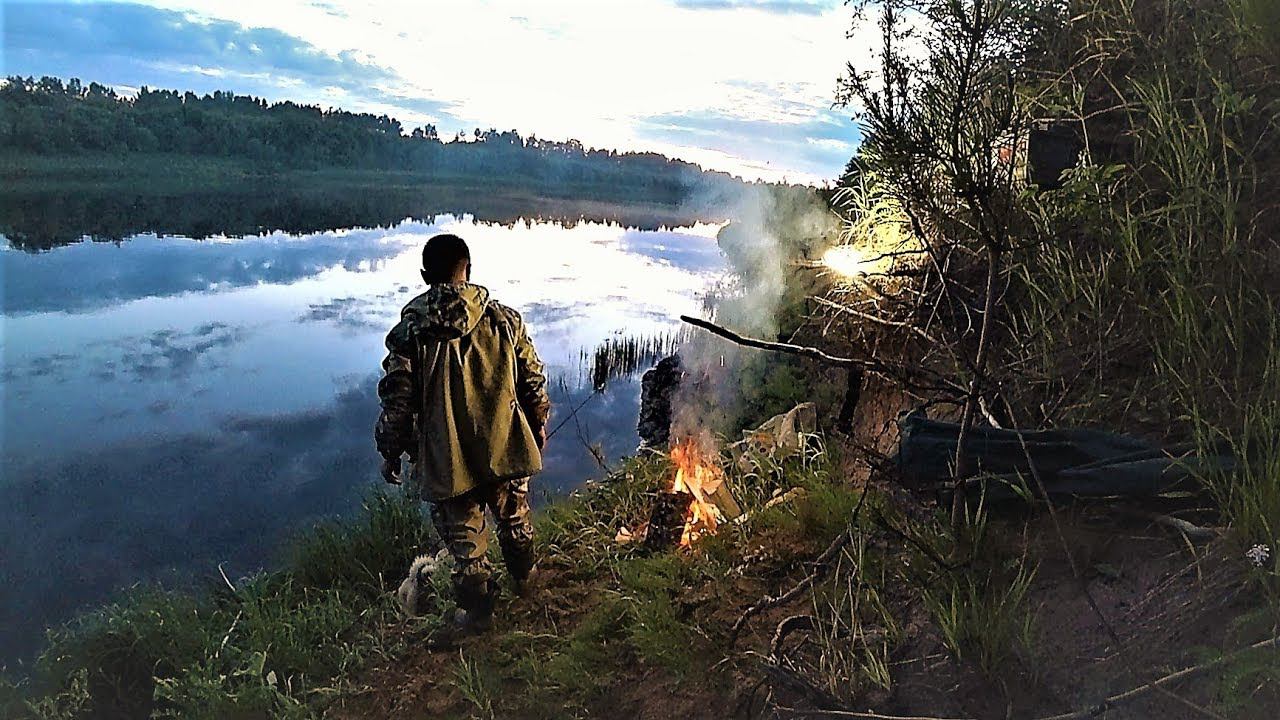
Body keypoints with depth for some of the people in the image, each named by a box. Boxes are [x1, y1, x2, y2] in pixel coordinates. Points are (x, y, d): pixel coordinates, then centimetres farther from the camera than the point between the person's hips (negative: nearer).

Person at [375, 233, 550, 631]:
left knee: (464, 534, 15)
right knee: (514, 516, 26)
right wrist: (539, 424, 15)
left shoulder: (409, 331, -11)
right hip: (506, 447, 3)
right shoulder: (505, 319, -7)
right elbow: (533, 380, -1)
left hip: (448, 459, -2)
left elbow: (397, 400, -8)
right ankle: (523, 577, 49)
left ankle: (477, 609, 29)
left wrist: (390, 452, 5)